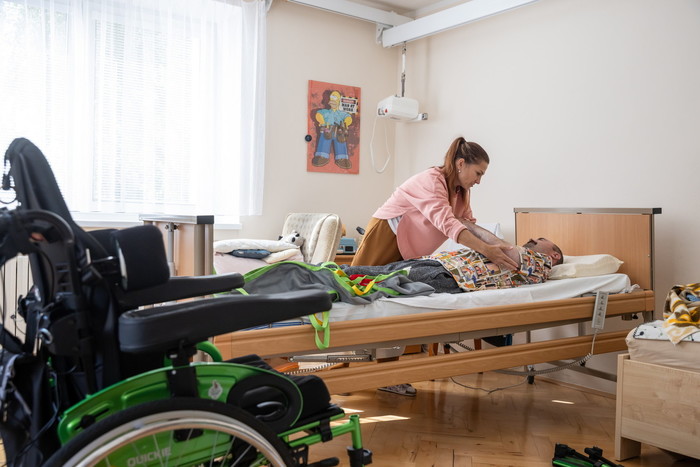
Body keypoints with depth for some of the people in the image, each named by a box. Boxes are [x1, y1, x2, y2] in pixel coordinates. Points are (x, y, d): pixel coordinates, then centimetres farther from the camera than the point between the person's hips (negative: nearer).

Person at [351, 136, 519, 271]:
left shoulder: (462, 190, 4)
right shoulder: (431, 180, -25)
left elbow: (469, 225, 2)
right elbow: (446, 223, -38)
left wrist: (495, 244, -16)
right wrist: (486, 249, -46)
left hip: (410, 251, 8)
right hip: (386, 235, -8)